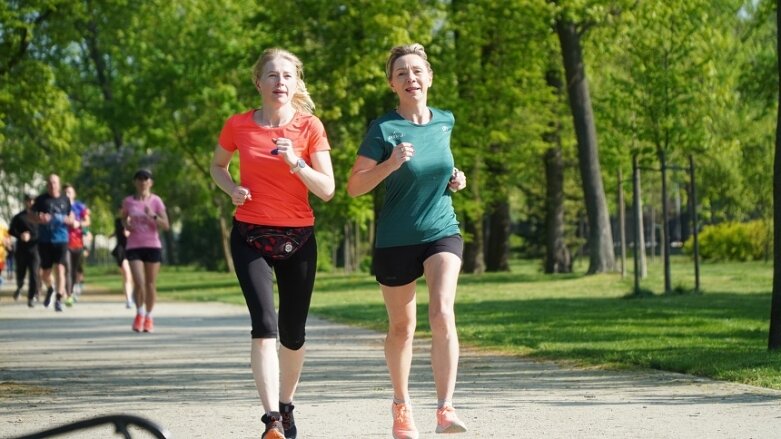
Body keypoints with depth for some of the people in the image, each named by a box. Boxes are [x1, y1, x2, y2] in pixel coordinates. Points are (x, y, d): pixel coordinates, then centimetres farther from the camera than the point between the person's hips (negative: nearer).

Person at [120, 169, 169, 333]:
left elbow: (165, 225, -4)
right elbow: (123, 218, 22)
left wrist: (153, 216, -21)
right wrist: (126, 225, 0)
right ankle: (139, 314, 11)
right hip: (134, 246, 0)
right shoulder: (128, 201, 4)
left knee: (150, 284, 5)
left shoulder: (156, 201, 0)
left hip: (153, 246, 0)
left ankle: (149, 317, 21)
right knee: (139, 283, -11)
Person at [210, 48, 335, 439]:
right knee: (264, 326, -18)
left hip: (298, 240, 1)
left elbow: (326, 190, -8)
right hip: (250, 236, -1)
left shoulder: (310, 127, -4)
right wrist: (232, 188, -4)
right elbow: (217, 165, 17)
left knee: (293, 334, 10)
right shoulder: (238, 125, -2)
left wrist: (295, 163, -23)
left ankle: (285, 406, 33)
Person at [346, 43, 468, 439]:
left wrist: (454, 180, 4)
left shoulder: (445, 122, 4)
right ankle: (401, 405, 32)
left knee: (442, 313, -20)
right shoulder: (383, 129, -9)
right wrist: (392, 163, -25)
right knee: (402, 327, 10)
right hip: (395, 240, -2)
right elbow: (354, 186, -11)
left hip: (442, 232, 2)